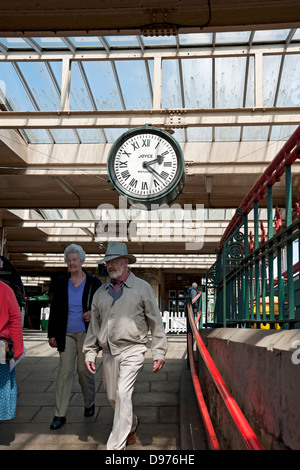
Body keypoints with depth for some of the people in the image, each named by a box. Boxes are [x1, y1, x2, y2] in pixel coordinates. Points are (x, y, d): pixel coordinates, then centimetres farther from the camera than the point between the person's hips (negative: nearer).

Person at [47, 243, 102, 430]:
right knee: (65, 371, -1)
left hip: (86, 333, -1)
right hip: (67, 334, 1)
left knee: (85, 370, 7)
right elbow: (55, 309, 7)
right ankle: (60, 415, 6)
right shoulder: (62, 282, 4)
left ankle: (90, 404, 31)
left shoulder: (94, 282, -2)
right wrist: (52, 333, 4)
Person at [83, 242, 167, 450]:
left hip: (132, 350, -5)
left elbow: (156, 322, 0)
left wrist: (159, 353, -4)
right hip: (108, 353, 5)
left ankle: (116, 446, -4)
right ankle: (132, 424, 41)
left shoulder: (142, 288, -1)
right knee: (113, 397, 13)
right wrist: (90, 353, 10)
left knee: (123, 394, -14)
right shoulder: (101, 292, 10)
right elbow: (94, 325, 15)